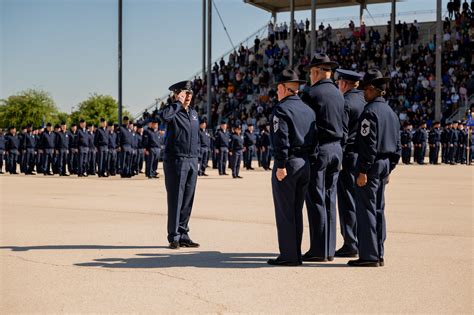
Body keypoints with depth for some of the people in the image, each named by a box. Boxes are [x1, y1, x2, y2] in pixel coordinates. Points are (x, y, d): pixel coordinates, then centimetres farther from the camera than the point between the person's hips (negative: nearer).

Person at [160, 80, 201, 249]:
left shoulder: (193, 112, 15)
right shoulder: (173, 112, -7)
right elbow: (164, 116, -33)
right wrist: (178, 103, -19)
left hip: (192, 161, 7)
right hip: (175, 161, -7)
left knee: (188, 200, 9)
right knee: (175, 200, -3)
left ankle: (183, 235, 17)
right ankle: (174, 237, 3)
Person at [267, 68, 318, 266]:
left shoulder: (281, 109, -8)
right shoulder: (308, 110, 15)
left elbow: (281, 139, -17)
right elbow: (315, 138, 13)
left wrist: (281, 165, -17)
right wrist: (310, 161, 13)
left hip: (288, 163, -8)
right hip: (305, 164, 8)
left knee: (284, 212, -3)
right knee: (297, 211, 13)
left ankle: (288, 256, -2)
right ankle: (296, 254, 17)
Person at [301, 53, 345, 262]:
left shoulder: (311, 94, -9)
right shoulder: (338, 95, 13)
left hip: (318, 150, -7)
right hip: (336, 150, 7)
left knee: (316, 200, -4)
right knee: (330, 200, 10)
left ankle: (319, 251, -3)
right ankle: (329, 250, 13)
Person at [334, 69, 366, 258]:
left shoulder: (345, 102, -11)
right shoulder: (364, 101, 14)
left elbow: (342, 133, -16)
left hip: (349, 156, -8)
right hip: (364, 156, 8)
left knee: (347, 202, -4)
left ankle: (350, 245, -2)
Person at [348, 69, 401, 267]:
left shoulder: (370, 112, -14)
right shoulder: (391, 113, 14)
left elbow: (369, 144, -19)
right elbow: (398, 146, 16)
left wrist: (363, 171, -17)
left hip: (372, 165, -9)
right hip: (385, 165, 9)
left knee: (366, 210, -5)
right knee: (378, 210, 13)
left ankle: (369, 256, -4)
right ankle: (378, 255, 18)